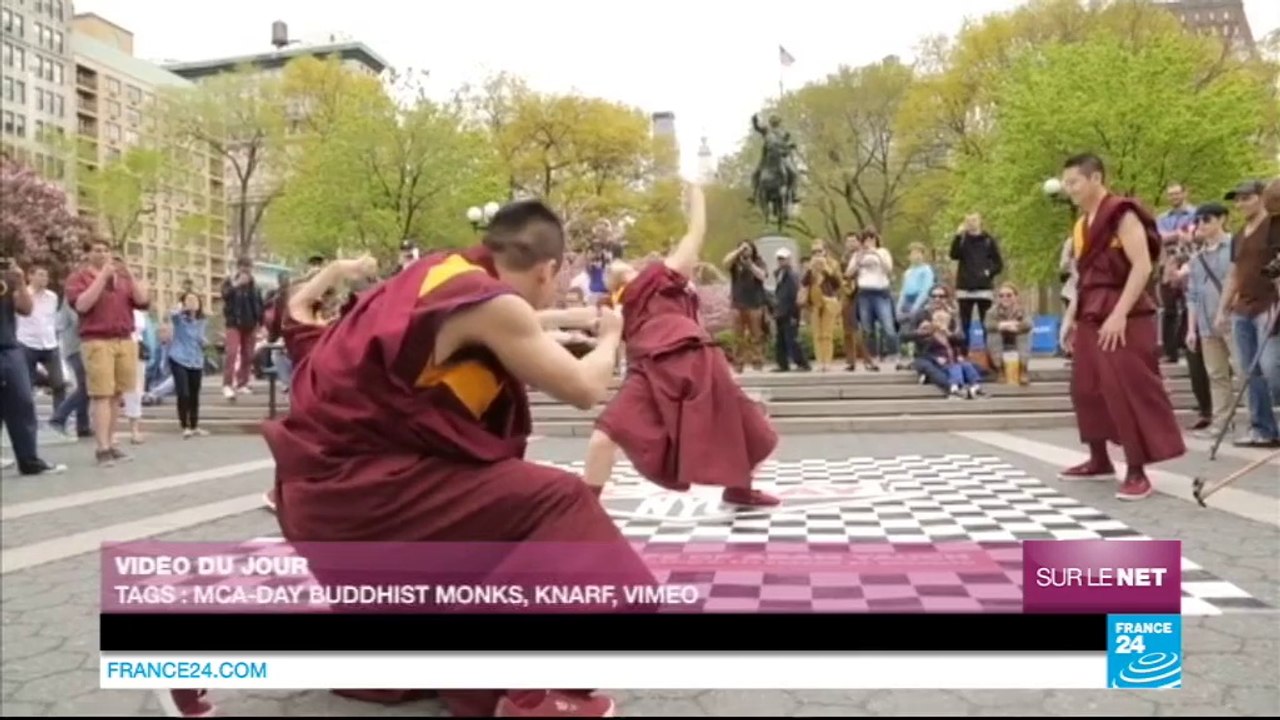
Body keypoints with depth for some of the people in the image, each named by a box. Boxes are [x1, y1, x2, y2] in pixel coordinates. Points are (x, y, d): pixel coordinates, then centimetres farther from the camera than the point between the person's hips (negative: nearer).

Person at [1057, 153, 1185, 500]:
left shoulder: (1122, 215, -10)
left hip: (1123, 317, -9)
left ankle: (1137, 473, -3)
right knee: (1087, 389, 12)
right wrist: (1071, 316, 16)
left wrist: (1119, 314, -24)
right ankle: (1099, 461, 25)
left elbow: (1142, 266, -18)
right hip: (1091, 317, 9)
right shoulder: (1083, 224, 15)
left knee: (1130, 391, -8)